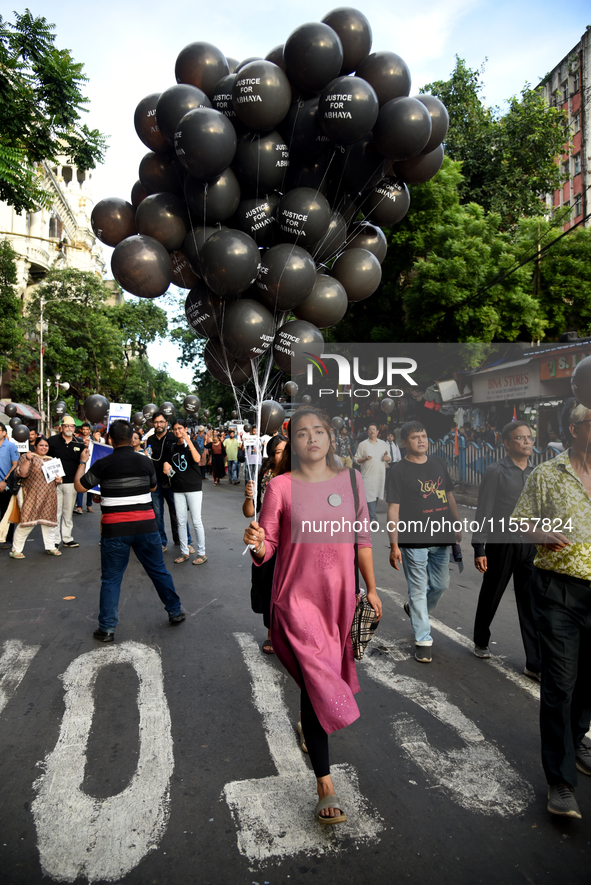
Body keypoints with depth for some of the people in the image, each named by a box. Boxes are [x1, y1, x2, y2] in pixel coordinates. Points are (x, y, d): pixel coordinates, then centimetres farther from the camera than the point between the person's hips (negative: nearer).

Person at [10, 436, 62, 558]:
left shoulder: (51, 460, 19)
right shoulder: (26, 457, 0)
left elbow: (56, 474, 28)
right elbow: (22, 473, -13)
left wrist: (58, 479, 6)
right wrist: (28, 459, -24)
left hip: (49, 496, 6)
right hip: (32, 496, -5)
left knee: (49, 520, 8)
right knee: (27, 521, -7)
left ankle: (50, 547, 19)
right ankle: (16, 550, 3)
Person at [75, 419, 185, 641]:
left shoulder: (103, 464, -7)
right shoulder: (145, 462, 0)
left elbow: (79, 486, 5)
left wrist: (82, 462, 18)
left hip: (115, 530, -2)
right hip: (146, 526, 2)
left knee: (111, 579, 9)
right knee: (158, 570, 17)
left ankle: (107, 628, 14)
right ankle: (175, 612, 29)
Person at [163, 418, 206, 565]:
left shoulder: (191, 444, -3)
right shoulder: (173, 448, 11)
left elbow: (197, 459, -23)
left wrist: (188, 440, -23)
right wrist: (166, 465, 1)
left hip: (193, 488, -5)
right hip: (178, 489, 5)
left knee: (196, 521, -3)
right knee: (181, 522, 8)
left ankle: (202, 553, 5)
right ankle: (184, 552, 18)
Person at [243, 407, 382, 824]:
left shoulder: (350, 479, -1)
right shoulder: (280, 486, -10)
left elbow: (363, 537, 6)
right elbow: (266, 549, -7)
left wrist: (371, 588, 9)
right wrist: (257, 544, -30)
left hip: (339, 595, 4)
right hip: (297, 597, -4)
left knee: (324, 676, 22)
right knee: (317, 680, -5)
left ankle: (309, 719, 57)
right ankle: (325, 784, 11)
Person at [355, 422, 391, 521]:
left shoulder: (383, 444, 13)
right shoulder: (362, 444, 1)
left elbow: (388, 459, 18)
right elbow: (357, 459, 0)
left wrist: (387, 458, -6)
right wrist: (365, 459, -18)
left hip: (380, 474, 4)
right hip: (368, 474, -4)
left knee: (377, 494, 9)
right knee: (370, 495, -11)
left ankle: (373, 512, 23)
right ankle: (373, 518, -12)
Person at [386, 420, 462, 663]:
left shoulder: (437, 463, 11)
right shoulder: (398, 471, -7)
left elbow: (449, 496, 20)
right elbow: (393, 510, -10)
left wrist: (457, 525, 19)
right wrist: (394, 545, -14)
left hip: (441, 537, 6)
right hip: (414, 540, -6)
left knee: (440, 585, 16)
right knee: (418, 590, 2)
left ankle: (414, 609, 43)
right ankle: (423, 640, 13)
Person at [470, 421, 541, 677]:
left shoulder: (536, 473, 7)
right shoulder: (496, 471, -8)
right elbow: (484, 512, -10)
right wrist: (479, 549, -13)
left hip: (530, 546, 4)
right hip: (501, 544, -4)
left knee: (531, 604, 4)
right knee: (490, 598, 14)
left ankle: (534, 663, 12)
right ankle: (481, 642, 37)